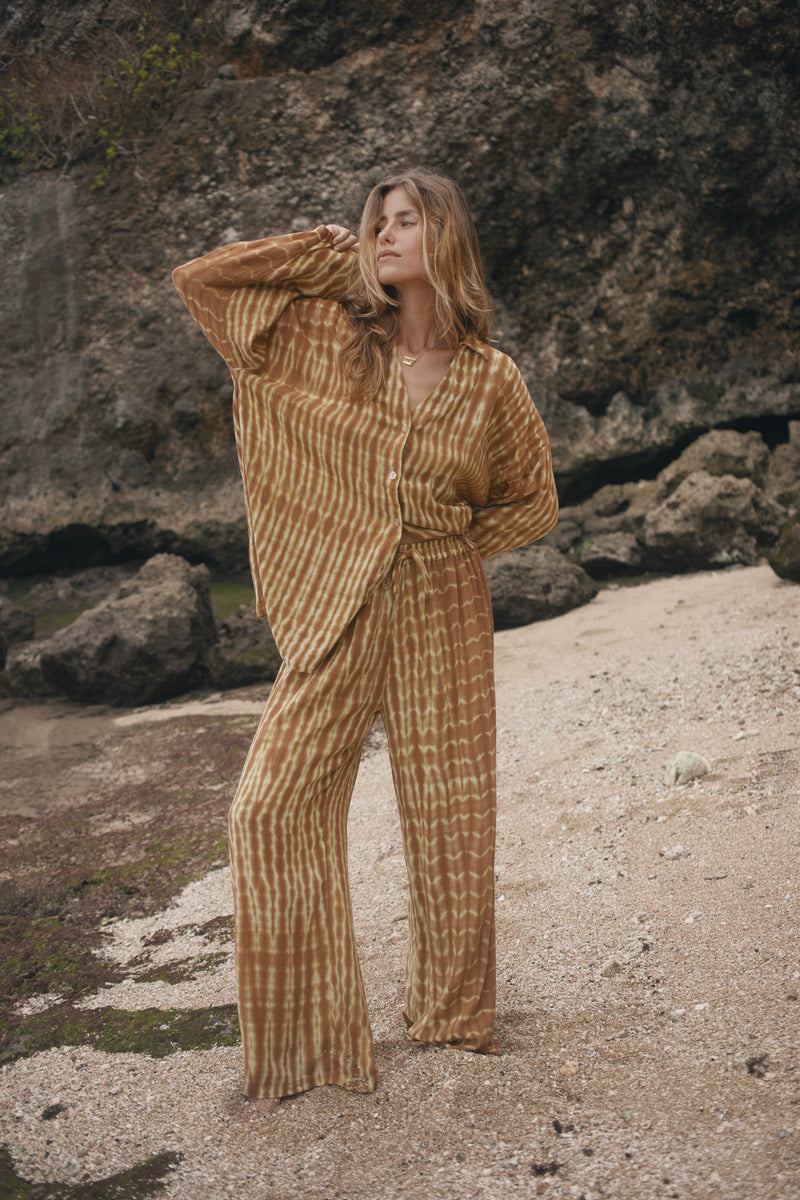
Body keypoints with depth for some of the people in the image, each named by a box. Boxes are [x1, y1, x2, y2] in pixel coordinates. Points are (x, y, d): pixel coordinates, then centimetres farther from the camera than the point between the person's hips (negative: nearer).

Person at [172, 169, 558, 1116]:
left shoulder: (491, 380, 1)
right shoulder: (330, 340, 1)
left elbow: (535, 502, 13)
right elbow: (198, 280, 0)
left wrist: (464, 538, -1)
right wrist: (328, 255, 1)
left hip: (442, 618, 0)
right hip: (341, 612, 0)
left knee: (448, 818, 8)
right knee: (272, 808, -7)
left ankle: (452, 1011, 32)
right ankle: (301, 1035, 8)